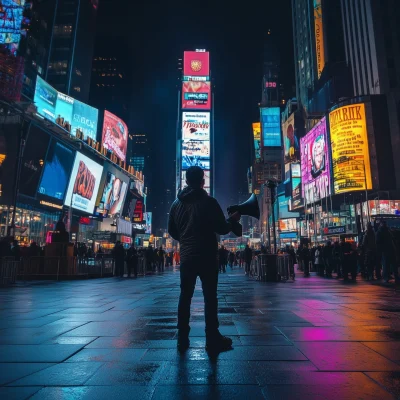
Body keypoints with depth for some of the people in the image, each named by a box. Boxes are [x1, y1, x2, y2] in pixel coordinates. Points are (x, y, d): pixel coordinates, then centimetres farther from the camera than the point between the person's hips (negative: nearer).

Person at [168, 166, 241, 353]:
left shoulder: (177, 203, 6)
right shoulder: (209, 202, -9)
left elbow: (172, 231, 13)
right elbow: (222, 229, -8)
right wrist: (233, 220, 11)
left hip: (186, 257, 4)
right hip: (207, 257, -4)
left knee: (185, 297, 10)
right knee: (210, 297, 3)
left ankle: (182, 339, 15)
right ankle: (212, 339, 7)